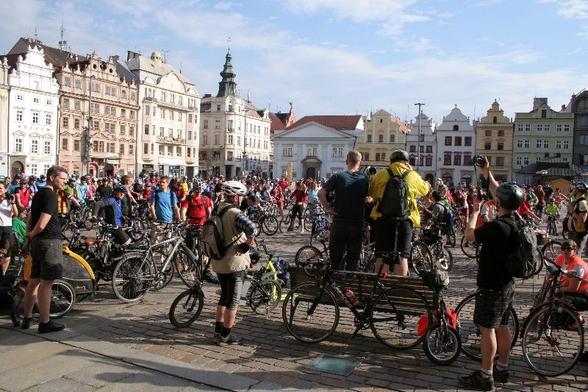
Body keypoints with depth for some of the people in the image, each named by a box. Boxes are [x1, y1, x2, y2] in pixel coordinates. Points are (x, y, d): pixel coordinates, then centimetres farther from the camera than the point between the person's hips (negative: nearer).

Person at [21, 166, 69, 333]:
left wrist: (28, 239, 17)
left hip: (38, 242, 10)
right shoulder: (50, 195, -15)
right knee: (46, 283, -5)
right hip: (50, 242, -10)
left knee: (34, 280, 16)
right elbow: (41, 224, -20)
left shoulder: (38, 194, 16)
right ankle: (45, 322, 0)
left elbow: (31, 219, 18)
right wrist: (32, 235, -1)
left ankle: (27, 318, 25)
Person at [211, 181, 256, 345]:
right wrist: (247, 244, -24)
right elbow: (251, 228, -40)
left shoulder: (216, 209, 4)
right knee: (233, 300, 6)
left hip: (218, 262, 8)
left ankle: (218, 330, 29)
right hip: (234, 263, -8)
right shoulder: (235, 213, -22)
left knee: (224, 296, 22)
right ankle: (226, 335, 14)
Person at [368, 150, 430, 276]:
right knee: (402, 255, 6)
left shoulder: (381, 174, 3)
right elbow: (425, 190, 20)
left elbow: (372, 192, 10)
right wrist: (427, 184, 41)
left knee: (382, 255, 6)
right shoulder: (412, 175, 4)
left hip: (383, 218, 0)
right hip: (405, 219, 0)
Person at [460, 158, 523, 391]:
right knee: (502, 327, 17)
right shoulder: (515, 222, 2)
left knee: (487, 329, -2)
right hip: (506, 283, 9)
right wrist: (487, 173, 24)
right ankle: (502, 369, 29)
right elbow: (498, 193, 15)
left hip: (492, 286, -9)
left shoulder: (497, 227, -25)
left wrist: (476, 210, -2)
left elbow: (469, 235, -15)